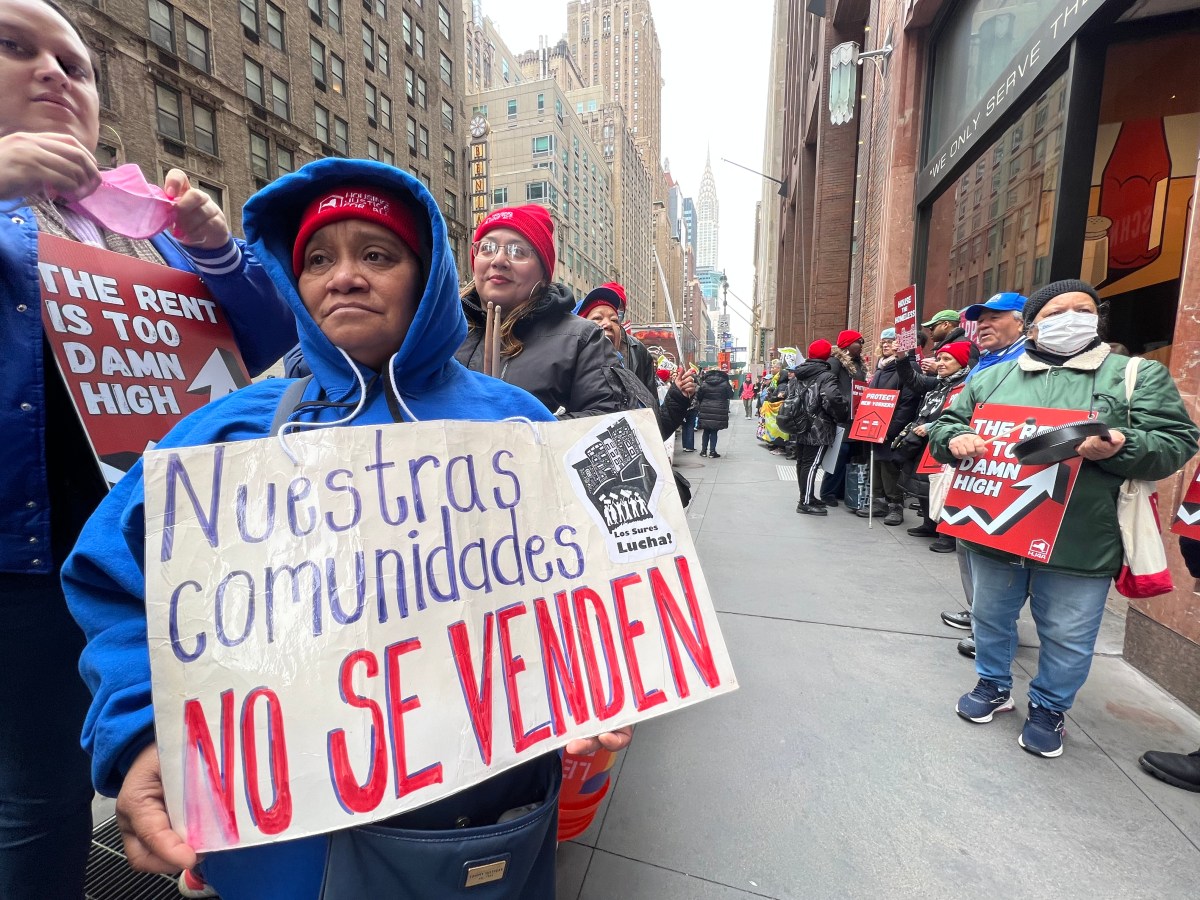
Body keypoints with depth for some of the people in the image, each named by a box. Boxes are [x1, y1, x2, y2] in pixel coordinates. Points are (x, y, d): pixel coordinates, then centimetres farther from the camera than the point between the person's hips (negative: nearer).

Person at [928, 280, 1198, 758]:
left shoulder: (1138, 375, 3)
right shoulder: (992, 378, 7)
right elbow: (945, 423, 11)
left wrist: (1120, 449, -23)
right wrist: (955, 438, -13)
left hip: (1080, 543, -1)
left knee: (1067, 638, 11)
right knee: (991, 617, 18)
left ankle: (1048, 708, 36)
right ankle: (993, 685, 41)